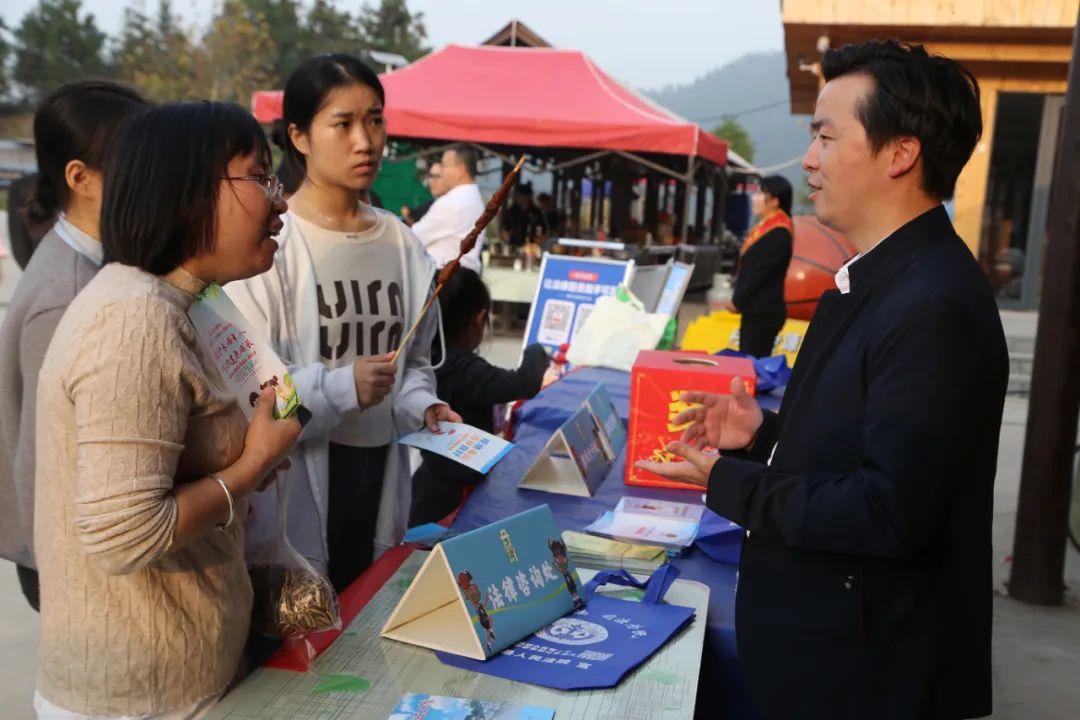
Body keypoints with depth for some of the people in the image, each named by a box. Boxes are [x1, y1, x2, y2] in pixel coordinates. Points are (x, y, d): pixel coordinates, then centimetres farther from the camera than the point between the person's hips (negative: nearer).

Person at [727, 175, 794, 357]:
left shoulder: (778, 234, -17)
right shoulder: (766, 227, 14)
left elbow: (760, 273, -19)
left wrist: (737, 301, -10)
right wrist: (737, 298, 11)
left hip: (763, 313, -10)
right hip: (755, 310, 10)